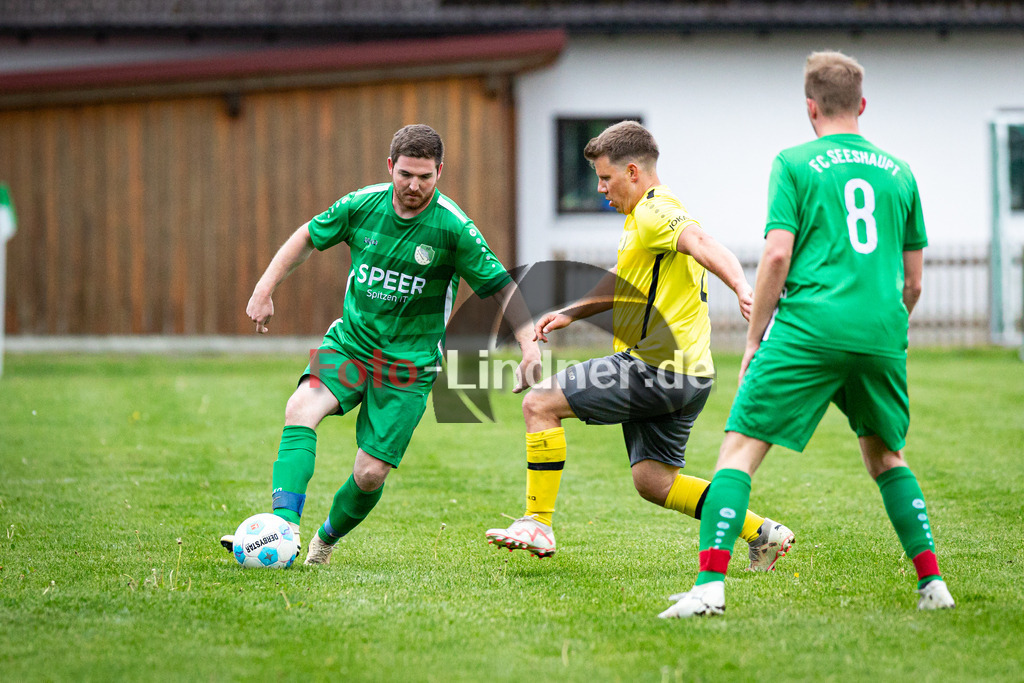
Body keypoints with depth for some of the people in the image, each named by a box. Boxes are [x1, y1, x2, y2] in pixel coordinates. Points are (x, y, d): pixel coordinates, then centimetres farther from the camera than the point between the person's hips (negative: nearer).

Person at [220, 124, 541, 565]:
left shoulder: (453, 228, -14)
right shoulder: (362, 205, -5)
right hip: (350, 342, 2)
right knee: (301, 409, -27)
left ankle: (327, 538, 25)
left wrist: (530, 346, -20)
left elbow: (502, 287, -9)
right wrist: (265, 289, 6)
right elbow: (308, 236, 12)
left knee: (370, 474, -6)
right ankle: (284, 525, -36)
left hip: (410, 362, -2)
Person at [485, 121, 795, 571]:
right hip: (685, 375, 10)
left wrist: (741, 288, -50)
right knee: (652, 481, 13)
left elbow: (702, 245, -33)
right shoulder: (646, 216, 20)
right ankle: (760, 532, 10)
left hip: (654, 366, -10)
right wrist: (569, 314, 26)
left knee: (540, 403, -7)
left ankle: (537, 525, -7)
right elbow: (624, 282, 33)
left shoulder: (654, 213, -13)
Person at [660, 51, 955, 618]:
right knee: (885, 455, 22)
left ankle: (710, 584, -15)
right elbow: (913, 282, 17)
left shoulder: (795, 164, 4)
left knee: (740, 448, -2)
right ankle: (932, 582, 14)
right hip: (882, 337, 4)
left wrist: (753, 340, 2)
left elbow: (777, 256, -5)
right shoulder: (899, 173, 16)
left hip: (809, 330, -4)